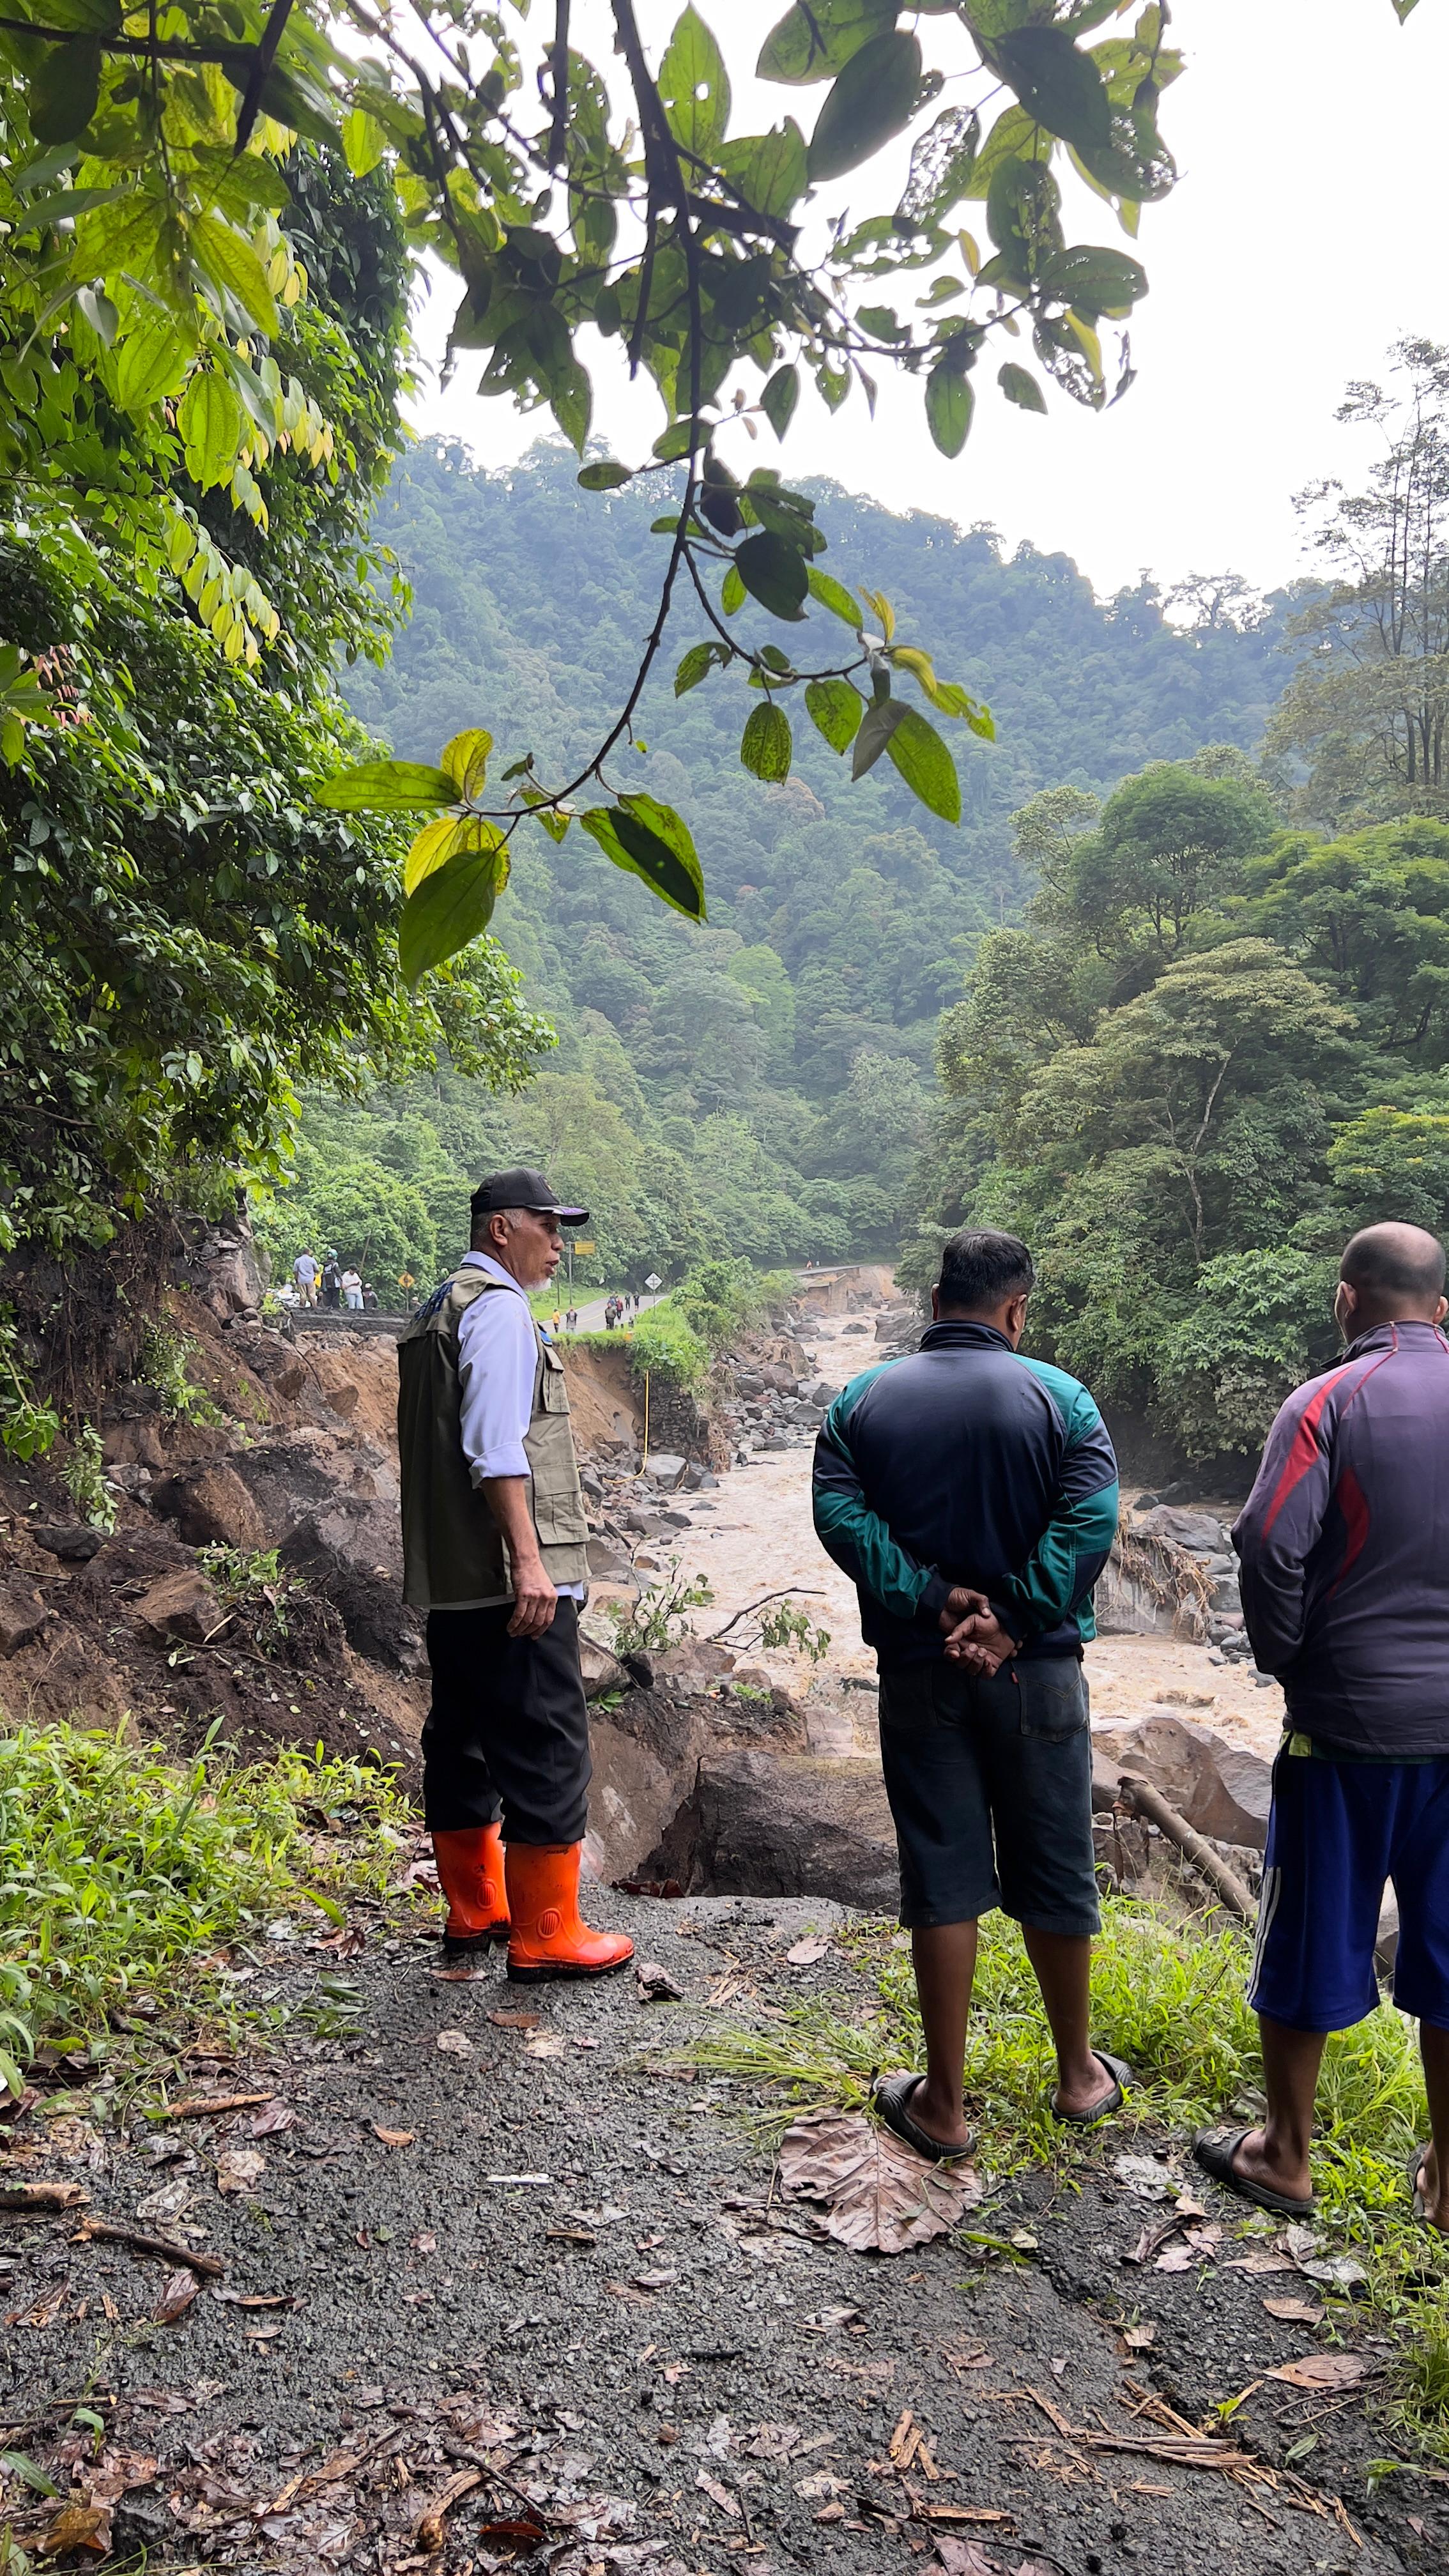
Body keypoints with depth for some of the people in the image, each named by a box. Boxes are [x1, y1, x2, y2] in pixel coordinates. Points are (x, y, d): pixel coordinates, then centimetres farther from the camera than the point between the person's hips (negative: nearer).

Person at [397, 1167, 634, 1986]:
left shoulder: (438, 1310, 19)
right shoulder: (500, 1308, -12)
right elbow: (496, 1448, -22)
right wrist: (527, 1557, -25)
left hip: (450, 1578, 10)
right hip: (509, 1578, -10)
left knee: (465, 1739, 16)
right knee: (546, 1749, -3)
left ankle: (474, 1909, 28)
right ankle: (545, 1935, 4)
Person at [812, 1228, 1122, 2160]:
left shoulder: (864, 1400, 1)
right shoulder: (1059, 1398, -5)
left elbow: (840, 1514, -12)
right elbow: (1090, 1523, -17)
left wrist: (932, 1602, -14)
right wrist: (1014, 1625, -17)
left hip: (918, 1676, 1)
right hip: (1038, 1672, -1)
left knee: (943, 1883, 8)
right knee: (1055, 1875, 14)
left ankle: (944, 2105, 17)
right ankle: (1080, 2076, 32)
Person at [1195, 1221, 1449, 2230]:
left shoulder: (1330, 1402, -11)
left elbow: (1272, 1543, -21)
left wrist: (1286, 1654, -4)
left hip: (1348, 1719, -3)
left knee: (1313, 1939, 11)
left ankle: (1286, 2157, 26)